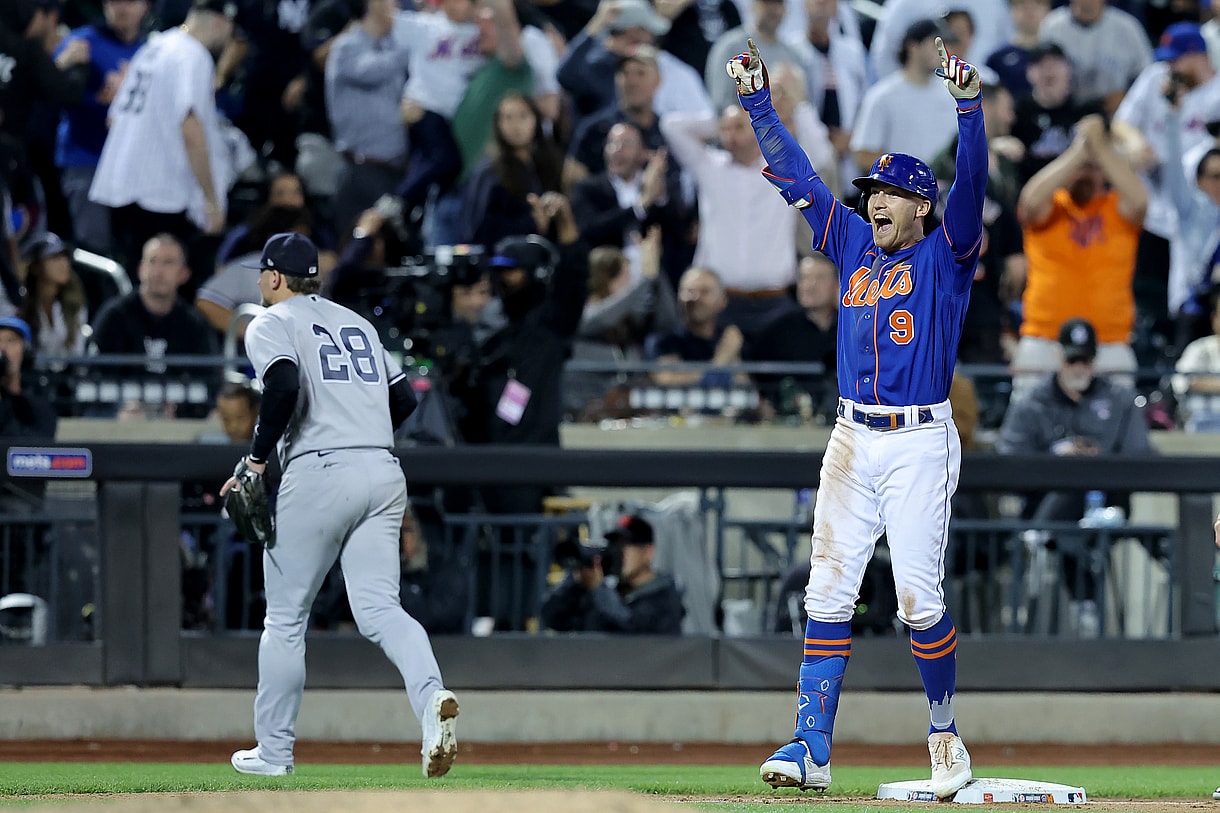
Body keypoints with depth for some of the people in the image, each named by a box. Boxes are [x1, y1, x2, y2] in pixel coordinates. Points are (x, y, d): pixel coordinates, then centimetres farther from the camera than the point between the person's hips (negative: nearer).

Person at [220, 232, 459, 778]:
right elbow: (404, 398, 21)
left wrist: (257, 457, -9)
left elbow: (284, 384, -17)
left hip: (319, 473, -6)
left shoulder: (271, 325, 3)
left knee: (286, 616, 7)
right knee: (378, 607, -4)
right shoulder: (357, 323, 24)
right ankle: (430, 696, -33)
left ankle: (274, 750, 12)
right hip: (384, 474, 6)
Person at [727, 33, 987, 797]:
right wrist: (758, 101, 14)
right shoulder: (854, 246, 14)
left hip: (920, 444, -5)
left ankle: (946, 734, 10)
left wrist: (969, 103, -28)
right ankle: (811, 748, -4)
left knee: (919, 602, -7)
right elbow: (799, 177, 17)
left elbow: (972, 183, -15)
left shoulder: (945, 256, 0)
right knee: (828, 595, -1)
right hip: (852, 440, 5)